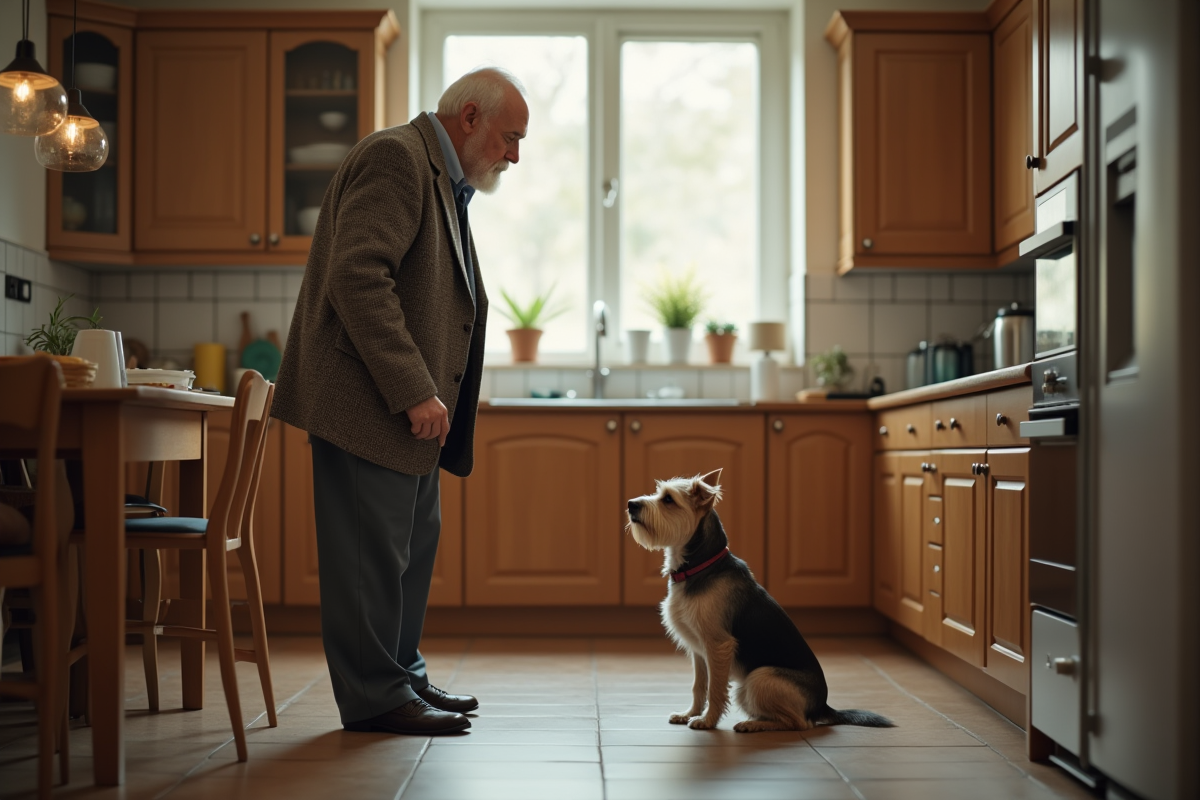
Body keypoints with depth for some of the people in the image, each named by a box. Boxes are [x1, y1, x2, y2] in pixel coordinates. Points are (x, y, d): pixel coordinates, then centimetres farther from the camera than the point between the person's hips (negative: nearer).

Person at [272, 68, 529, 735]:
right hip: (370, 402, -10)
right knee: (373, 549, -3)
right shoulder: (395, 157, -13)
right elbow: (357, 278, -24)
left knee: (412, 545, 15)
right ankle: (375, 696, 8)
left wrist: (427, 393, 15)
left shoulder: (442, 178, 20)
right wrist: (415, 392, -26)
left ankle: (402, 677, 27)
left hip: (409, 406, 11)